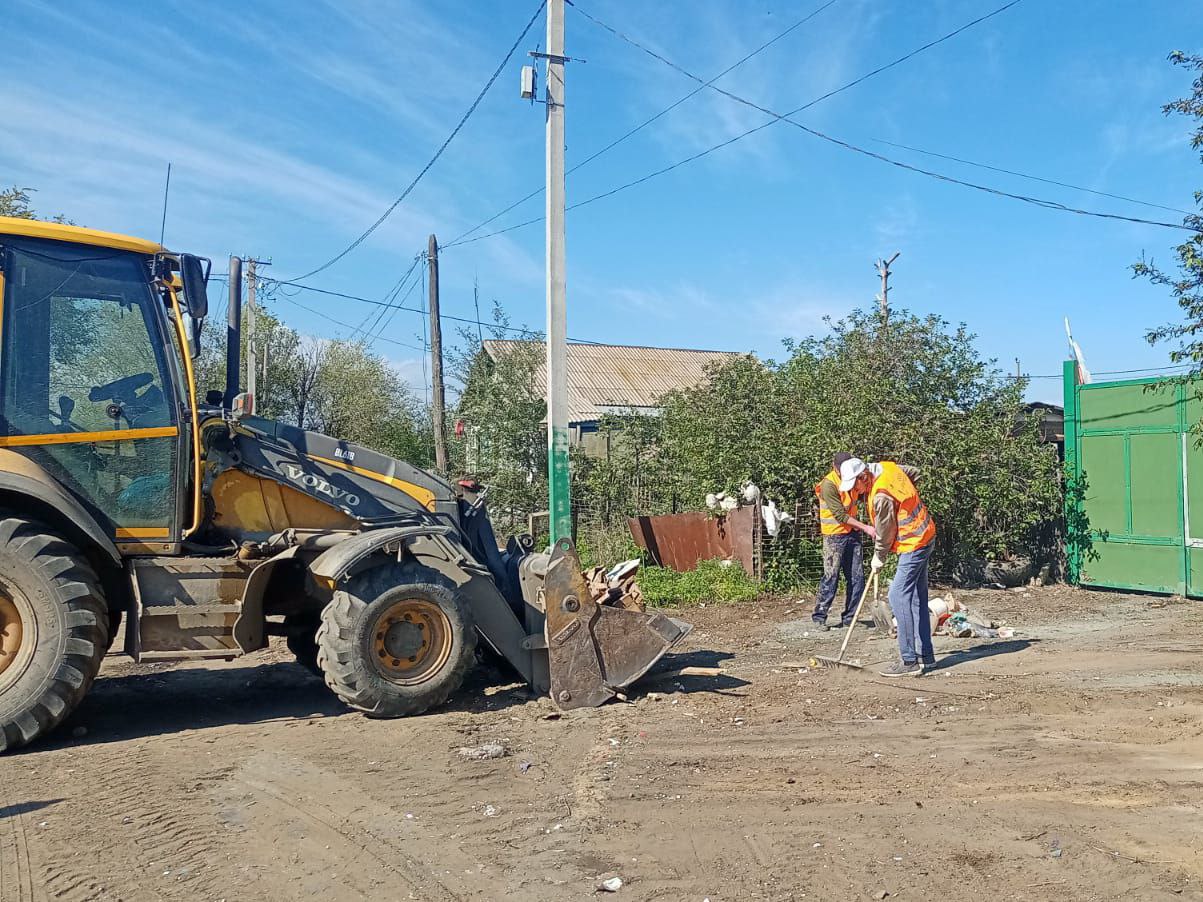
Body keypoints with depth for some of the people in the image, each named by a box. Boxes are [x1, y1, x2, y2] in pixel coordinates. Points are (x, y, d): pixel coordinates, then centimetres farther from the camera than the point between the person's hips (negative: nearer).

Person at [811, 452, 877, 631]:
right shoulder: (828, 484, -17)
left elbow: (860, 496, 25)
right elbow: (840, 515, -19)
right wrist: (865, 527, -20)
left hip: (853, 534, 7)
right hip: (834, 536, -7)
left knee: (857, 578, 5)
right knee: (831, 577, -6)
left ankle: (849, 618, 14)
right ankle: (819, 617, 5)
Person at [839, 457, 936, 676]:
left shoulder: (881, 497, -27)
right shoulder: (888, 466, 0)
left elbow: (885, 534, -16)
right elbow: (913, 473, 20)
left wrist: (878, 559, 0)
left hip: (913, 544, -10)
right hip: (924, 537, 10)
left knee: (898, 597, -13)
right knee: (917, 599, 15)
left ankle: (909, 662, -14)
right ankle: (925, 655, 23)